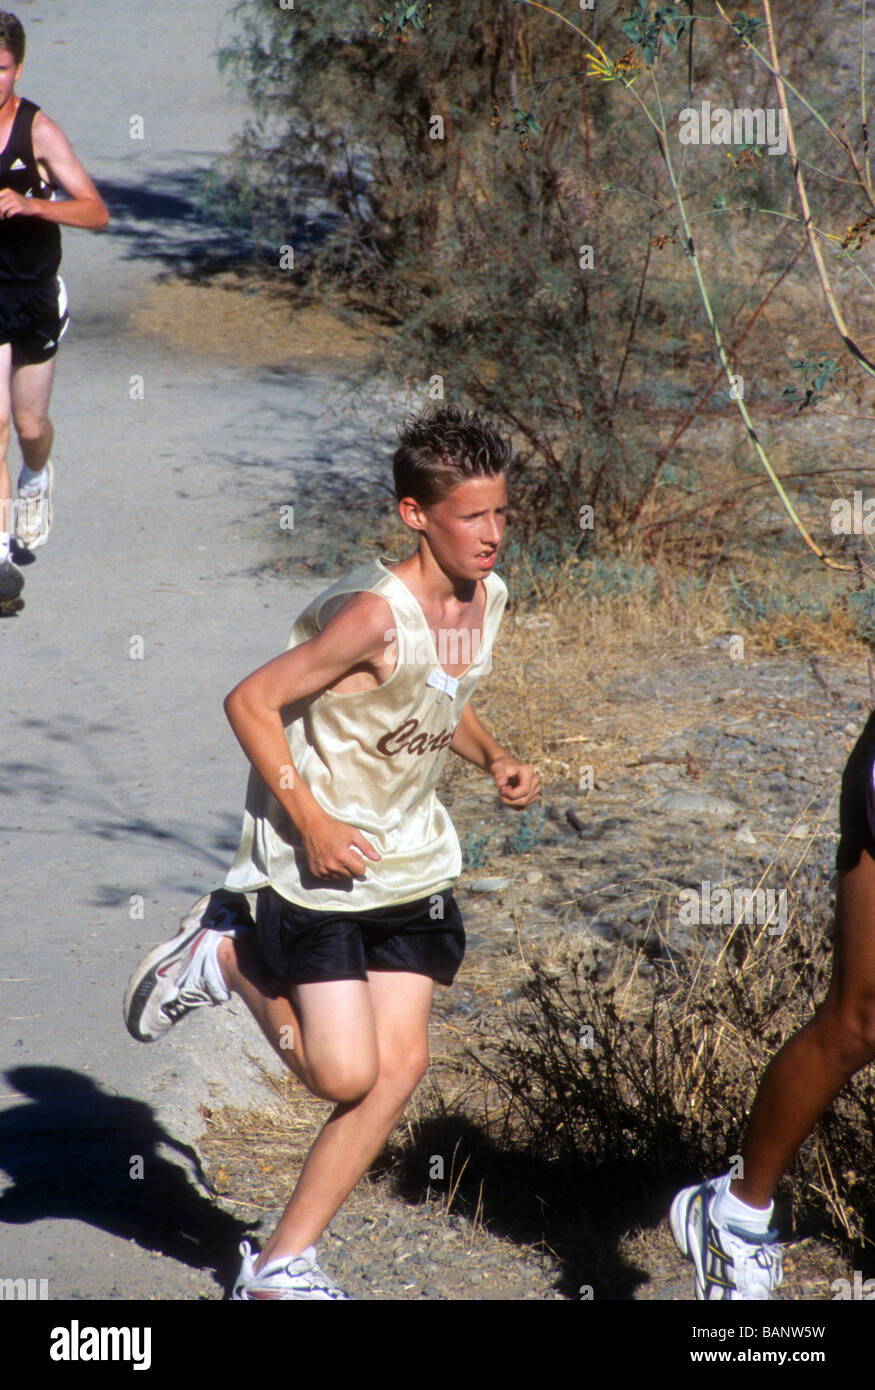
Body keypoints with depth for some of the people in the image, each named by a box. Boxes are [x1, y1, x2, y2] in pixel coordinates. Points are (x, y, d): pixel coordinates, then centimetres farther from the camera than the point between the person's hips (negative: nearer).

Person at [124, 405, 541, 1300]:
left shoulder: (486, 600, 0)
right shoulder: (376, 615, -26)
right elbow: (251, 703, -22)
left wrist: (494, 760, 3)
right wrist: (312, 823, -22)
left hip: (409, 862, 8)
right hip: (316, 861, -8)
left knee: (400, 1065, 1)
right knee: (343, 1074, -9)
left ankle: (282, 1262, 12)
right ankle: (227, 957, 17)